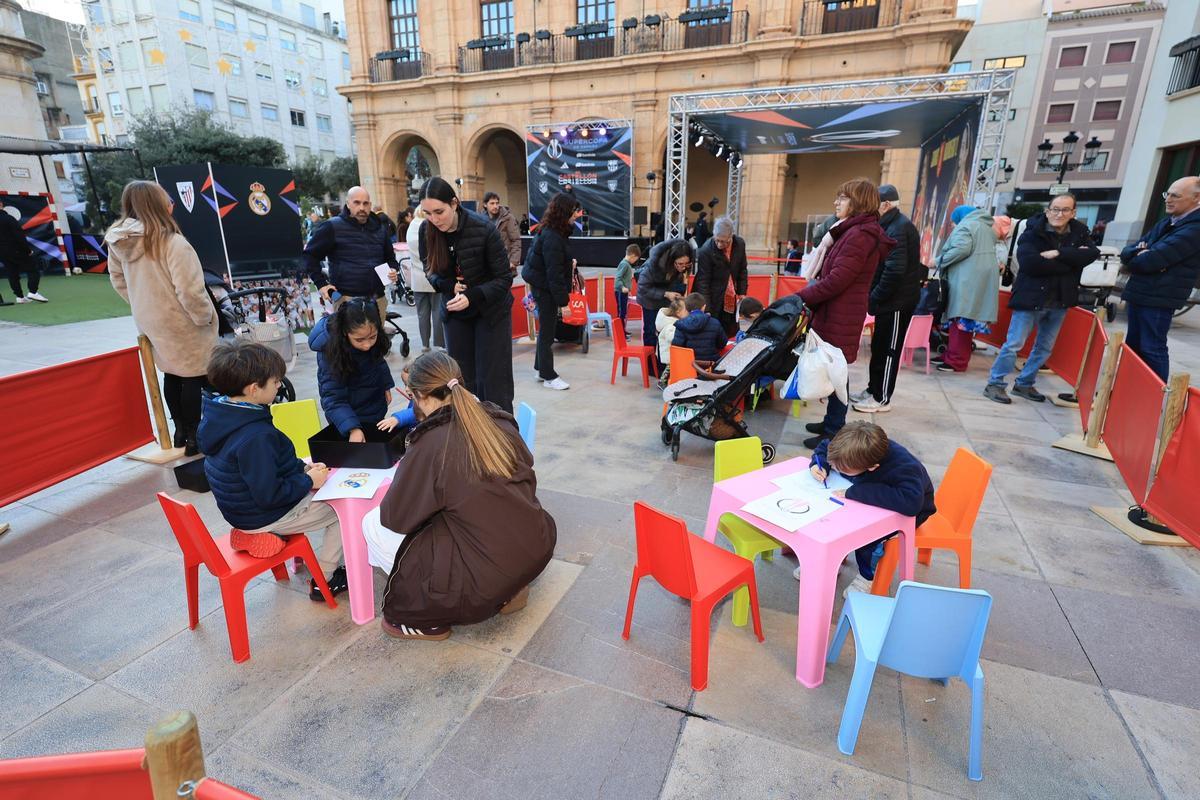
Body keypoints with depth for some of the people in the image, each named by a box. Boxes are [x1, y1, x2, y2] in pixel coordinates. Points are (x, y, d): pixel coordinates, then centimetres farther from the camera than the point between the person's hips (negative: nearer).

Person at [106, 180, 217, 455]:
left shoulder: (119, 242, 0)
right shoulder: (173, 243, -23)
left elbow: (119, 281, 11)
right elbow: (189, 291, -25)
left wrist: (143, 306, 19)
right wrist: (205, 316, -11)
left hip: (150, 322, 7)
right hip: (181, 324, -7)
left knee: (171, 374, 19)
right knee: (192, 377, 3)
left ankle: (180, 429, 30)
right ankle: (193, 436, 10)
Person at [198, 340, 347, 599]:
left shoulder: (221, 416, -4)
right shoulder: (255, 437, -34)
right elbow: (269, 495, -29)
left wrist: (301, 468, 3)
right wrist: (309, 481, -16)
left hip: (243, 507, 9)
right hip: (265, 518, -9)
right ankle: (323, 580, 15)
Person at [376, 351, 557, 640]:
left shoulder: (431, 444, -16)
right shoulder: (500, 421, 0)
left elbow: (394, 518, -5)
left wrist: (404, 475, 15)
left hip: (487, 578, -6)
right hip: (538, 550, 6)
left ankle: (427, 620, 15)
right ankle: (507, 593, 20)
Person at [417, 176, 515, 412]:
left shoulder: (484, 229, -23)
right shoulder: (427, 230, -9)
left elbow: (504, 278, -17)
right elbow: (430, 270, 4)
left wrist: (472, 297, -30)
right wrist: (449, 286, -17)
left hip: (490, 311, -4)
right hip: (455, 313, 4)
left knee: (492, 380, -2)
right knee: (462, 379, 8)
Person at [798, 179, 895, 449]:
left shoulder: (859, 235, -16)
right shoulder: (854, 232, 17)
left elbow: (836, 280, -21)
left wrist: (802, 297, -13)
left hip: (840, 317, -10)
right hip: (837, 313, 10)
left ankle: (834, 432, 6)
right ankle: (833, 422, 28)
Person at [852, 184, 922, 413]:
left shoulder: (899, 228, -17)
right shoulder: (891, 225, 15)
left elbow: (895, 271, -24)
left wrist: (875, 298, -17)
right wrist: (874, 296, 8)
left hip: (897, 301, -9)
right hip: (890, 299, 9)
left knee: (888, 350, -1)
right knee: (879, 347, 15)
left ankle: (882, 399, 9)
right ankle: (873, 391, 26)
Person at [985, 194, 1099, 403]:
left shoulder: (1080, 233, 6)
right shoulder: (1033, 233, -8)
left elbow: (1092, 254, -11)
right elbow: (1029, 262, -23)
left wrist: (1058, 254, -22)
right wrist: (1069, 263, -17)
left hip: (1060, 301, 6)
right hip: (1031, 297, -5)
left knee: (1045, 347, 13)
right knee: (1014, 344, -5)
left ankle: (1024, 384, 26)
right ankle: (995, 384, 5)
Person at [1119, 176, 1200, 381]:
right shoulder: (1166, 223, 17)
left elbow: (1153, 260, -22)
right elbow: (1127, 252, 11)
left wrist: (1128, 265, -2)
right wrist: (1137, 253, -12)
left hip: (1158, 299, -9)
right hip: (1139, 294, 9)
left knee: (1152, 349, -3)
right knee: (1133, 346, 16)